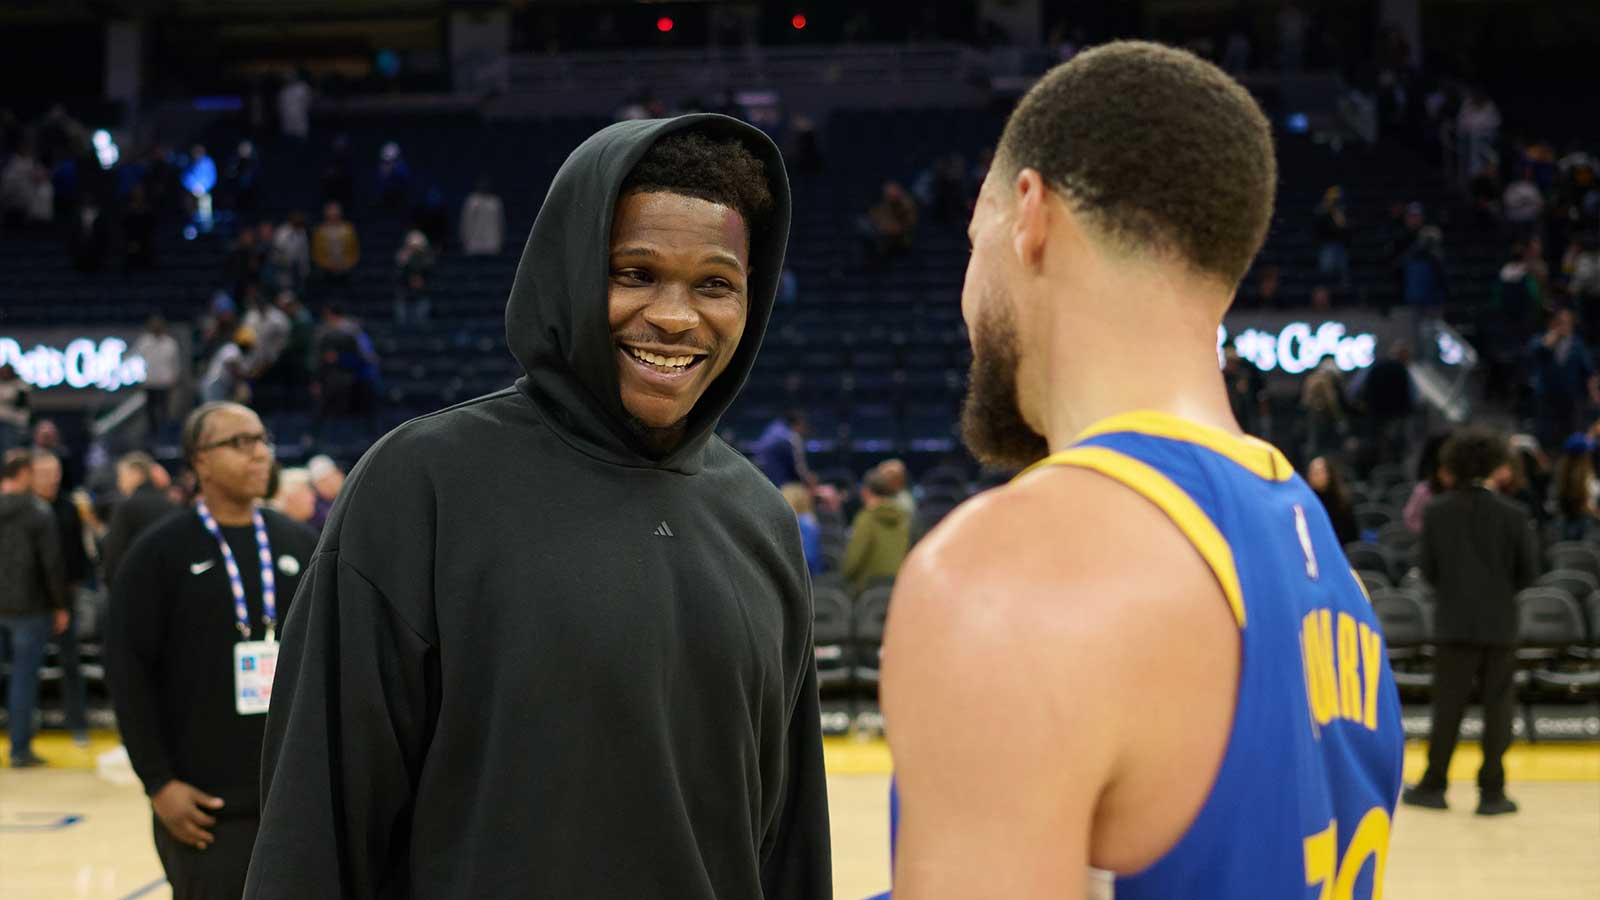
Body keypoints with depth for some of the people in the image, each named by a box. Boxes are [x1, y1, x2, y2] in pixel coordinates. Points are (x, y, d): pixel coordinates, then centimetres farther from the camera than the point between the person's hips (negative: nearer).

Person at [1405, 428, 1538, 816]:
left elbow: (1428, 570, -1)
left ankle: (1434, 785, 13)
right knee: (1498, 707, 6)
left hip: (1453, 622, 1)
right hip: (1499, 623, -1)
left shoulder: (1436, 513, -4)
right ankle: (1492, 792, 6)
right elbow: (1529, 570, -2)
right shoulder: (1511, 514, -7)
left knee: (1447, 707, 9)